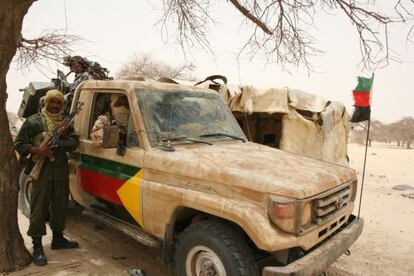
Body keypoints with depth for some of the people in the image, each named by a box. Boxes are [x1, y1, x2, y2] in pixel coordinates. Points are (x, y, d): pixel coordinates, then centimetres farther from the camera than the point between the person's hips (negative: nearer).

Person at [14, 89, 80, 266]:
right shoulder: (33, 121, 0)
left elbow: (75, 142, 5)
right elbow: (19, 143, 0)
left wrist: (63, 138, -16)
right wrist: (35, 150, -17)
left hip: (61, 170, 5)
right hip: (41, 170, -4)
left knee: (60, 205, 14)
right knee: (39, 207, -3)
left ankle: (58, 238, 30)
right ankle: (37, 247, 7)